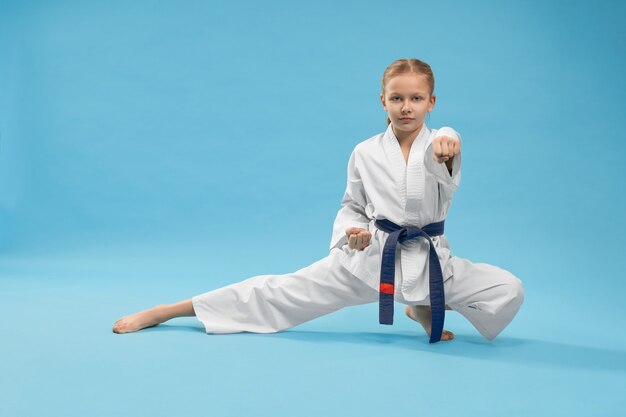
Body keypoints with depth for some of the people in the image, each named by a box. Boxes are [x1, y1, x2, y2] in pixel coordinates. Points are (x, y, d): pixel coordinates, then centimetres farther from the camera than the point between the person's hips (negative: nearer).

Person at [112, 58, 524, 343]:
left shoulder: (441, 145, -7)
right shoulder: (366, 152, -2)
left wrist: (445, 146, -58)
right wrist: (351, 233, -11)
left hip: (430, 260, 1)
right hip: (369, 256, 0)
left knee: (509, 290, -14)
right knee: (283, 290, -5)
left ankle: (426, 311, 11)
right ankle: (164, 311, 4)